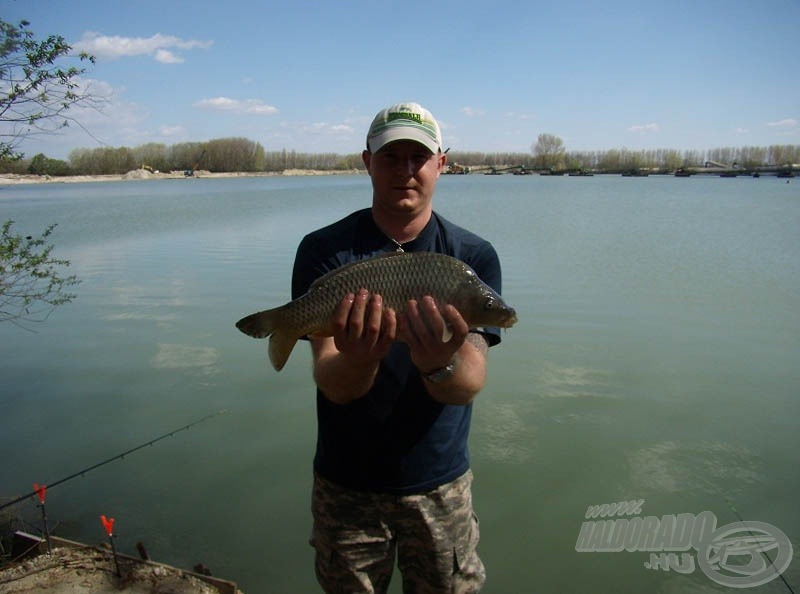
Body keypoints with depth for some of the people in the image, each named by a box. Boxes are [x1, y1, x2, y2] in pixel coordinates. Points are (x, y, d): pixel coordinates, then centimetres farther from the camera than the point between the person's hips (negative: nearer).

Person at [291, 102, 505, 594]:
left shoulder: (474, 256, -9)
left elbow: (470, 385, -18)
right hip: (346, 483, 0)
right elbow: (331, 384, -18)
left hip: (440, 483, 1)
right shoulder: (325, 250, -11)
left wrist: (440, 365, -41)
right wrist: (357, 362, -41)